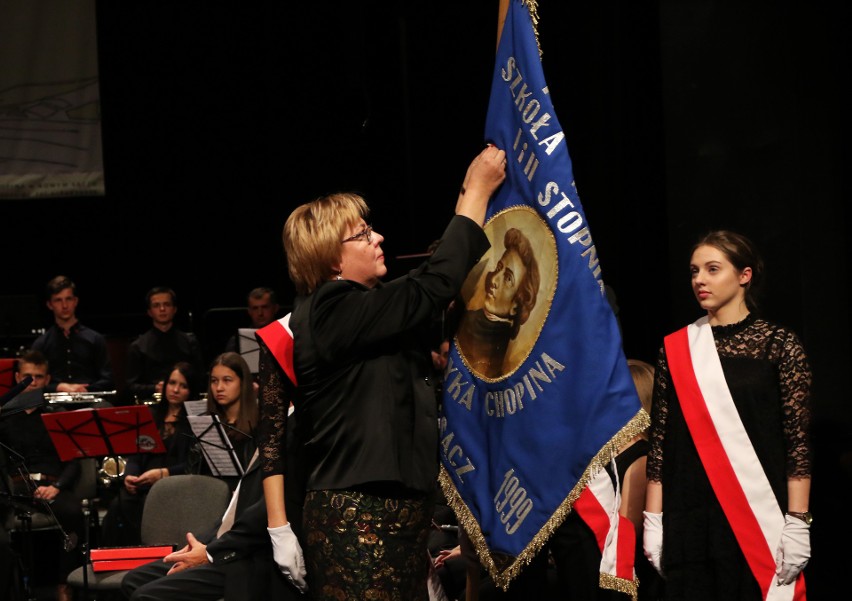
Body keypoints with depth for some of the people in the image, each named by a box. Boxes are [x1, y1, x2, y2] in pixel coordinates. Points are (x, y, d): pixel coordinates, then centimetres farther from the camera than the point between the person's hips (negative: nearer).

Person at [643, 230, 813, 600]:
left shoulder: (778, 343, 0)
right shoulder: (675, 348, 9)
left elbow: (799, 440, -4)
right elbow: (660, 439, 8)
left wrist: (797, 523, -11)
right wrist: (653, 520, 1)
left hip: (758, 512, -3)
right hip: (688, 516, 3)